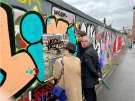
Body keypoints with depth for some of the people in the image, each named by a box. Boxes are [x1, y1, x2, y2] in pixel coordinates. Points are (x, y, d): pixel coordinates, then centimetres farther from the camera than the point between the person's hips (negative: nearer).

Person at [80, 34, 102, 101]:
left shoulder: (86, 53, -23)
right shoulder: (93, 50, 6)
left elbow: (91, 67, -23)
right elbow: (97, 64, 9)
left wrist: (97, 75, -11)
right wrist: (99, 74, 11)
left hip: (87, 79, -9)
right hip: (92, 78, 9)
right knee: (92, 94, 22)